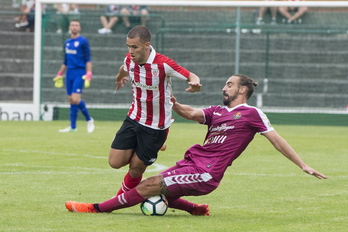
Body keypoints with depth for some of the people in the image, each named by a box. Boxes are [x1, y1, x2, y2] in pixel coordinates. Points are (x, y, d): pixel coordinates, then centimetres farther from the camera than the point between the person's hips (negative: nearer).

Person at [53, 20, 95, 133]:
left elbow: (88, 59, -8)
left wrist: (88, 74, -17)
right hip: (69, 73, 6)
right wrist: (59, 75, 23)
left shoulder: (83, 41, -3)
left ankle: (89, 119, 1)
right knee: (71, 100, 4)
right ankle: (72, 127, 7)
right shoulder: (67, 42, 15)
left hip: (79, 73, -6)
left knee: (76, 99, -16)